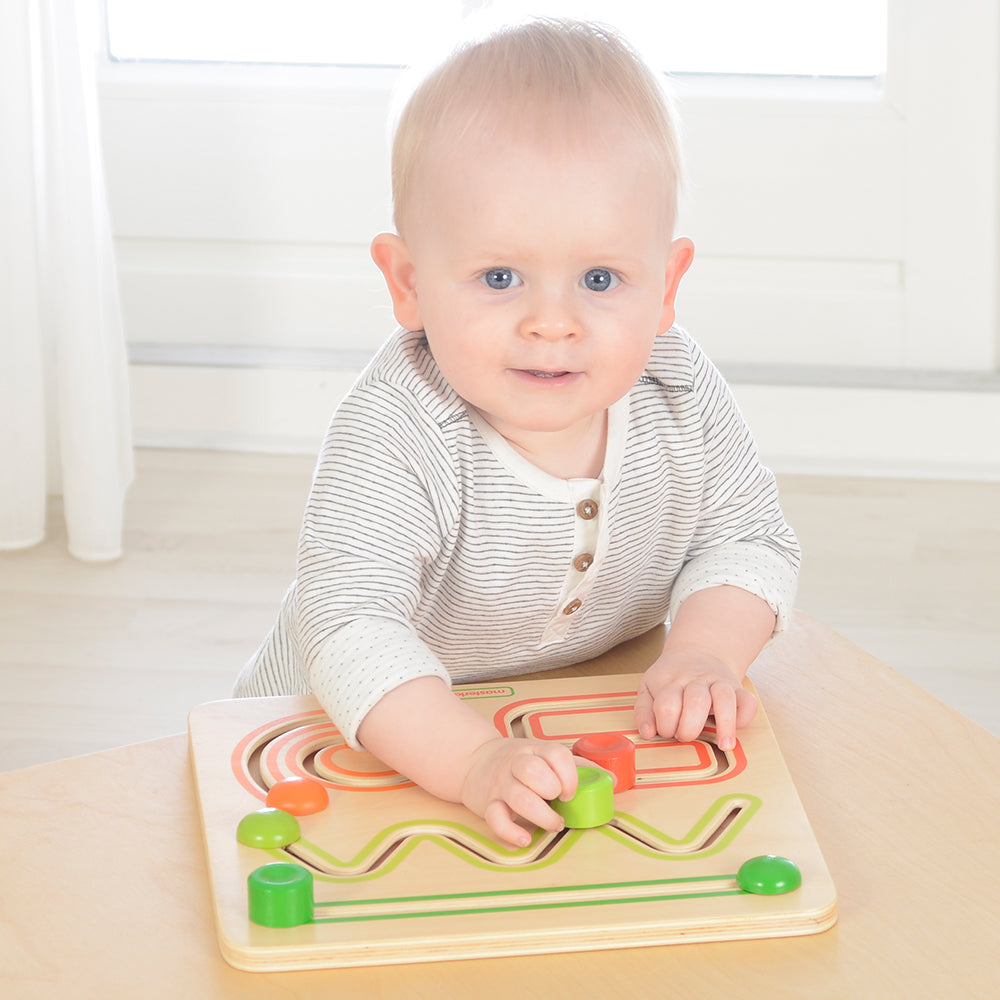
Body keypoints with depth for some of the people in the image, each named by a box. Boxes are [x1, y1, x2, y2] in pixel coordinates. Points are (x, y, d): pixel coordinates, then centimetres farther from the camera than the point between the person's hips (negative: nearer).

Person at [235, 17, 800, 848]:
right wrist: (473, 762, -54)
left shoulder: (679, 396, -17)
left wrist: (703, 653, -25)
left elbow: (747, 539, -4)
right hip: (385, 738, -5)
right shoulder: (393, 438, -32)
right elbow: (350, 626, -40)